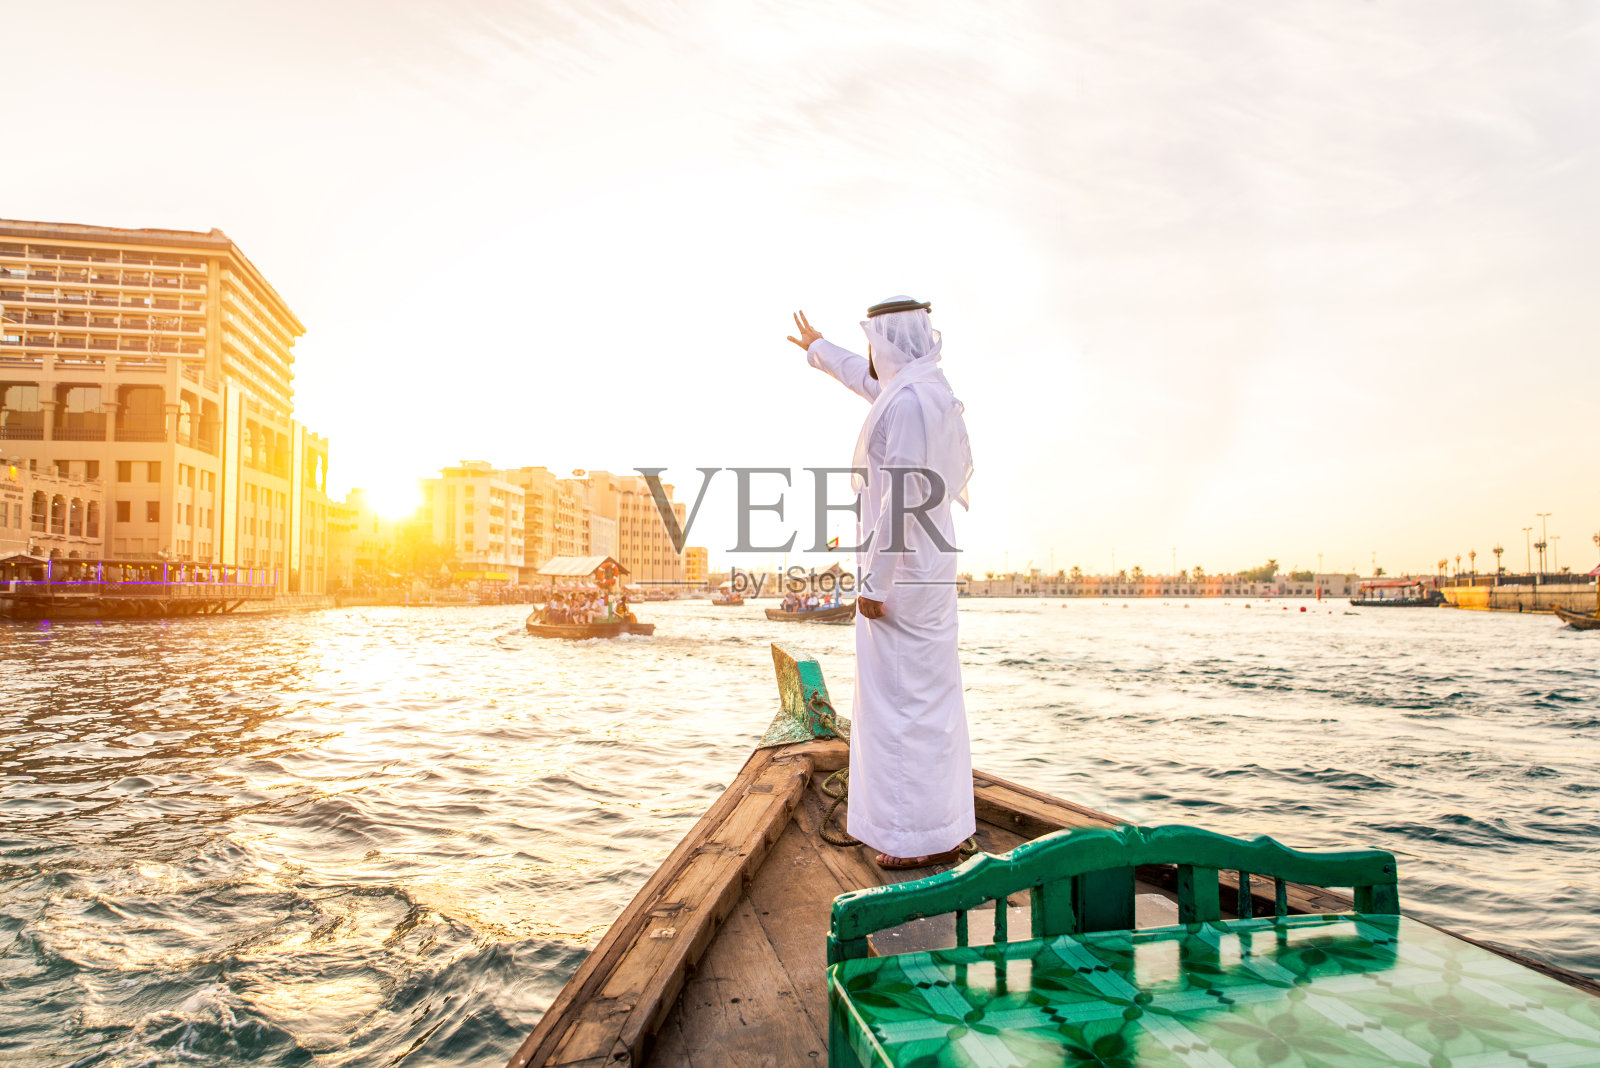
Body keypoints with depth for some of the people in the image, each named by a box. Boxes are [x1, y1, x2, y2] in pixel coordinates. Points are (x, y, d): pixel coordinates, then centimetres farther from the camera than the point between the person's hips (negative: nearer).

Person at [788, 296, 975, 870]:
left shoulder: (909, 401, -17)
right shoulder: (919, 391, 14)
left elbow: (902, 499, -23)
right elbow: (864, 378, 35)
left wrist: (874, 582, -20)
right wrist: (817, 349, 51)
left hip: (901, 571, -10)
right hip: (925, 568, 10)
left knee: (905, 699, -4)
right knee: (929, 699, 13)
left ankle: (925, 838, 5)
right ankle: (944, 830, 24)